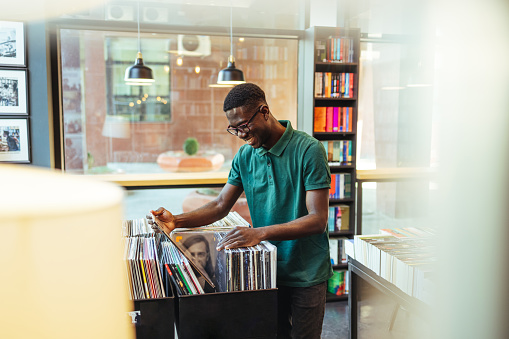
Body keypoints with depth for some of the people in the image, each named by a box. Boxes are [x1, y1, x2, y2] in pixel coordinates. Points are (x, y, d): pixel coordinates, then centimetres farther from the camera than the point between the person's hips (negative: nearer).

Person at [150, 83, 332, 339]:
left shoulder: (308, 150, -18)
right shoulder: (245, 155, 2)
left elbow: (318, 220, -23)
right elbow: (220, 206, 4)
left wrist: (260, 233, -34)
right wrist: (177, 220, -12)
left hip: (306, 274, -4)